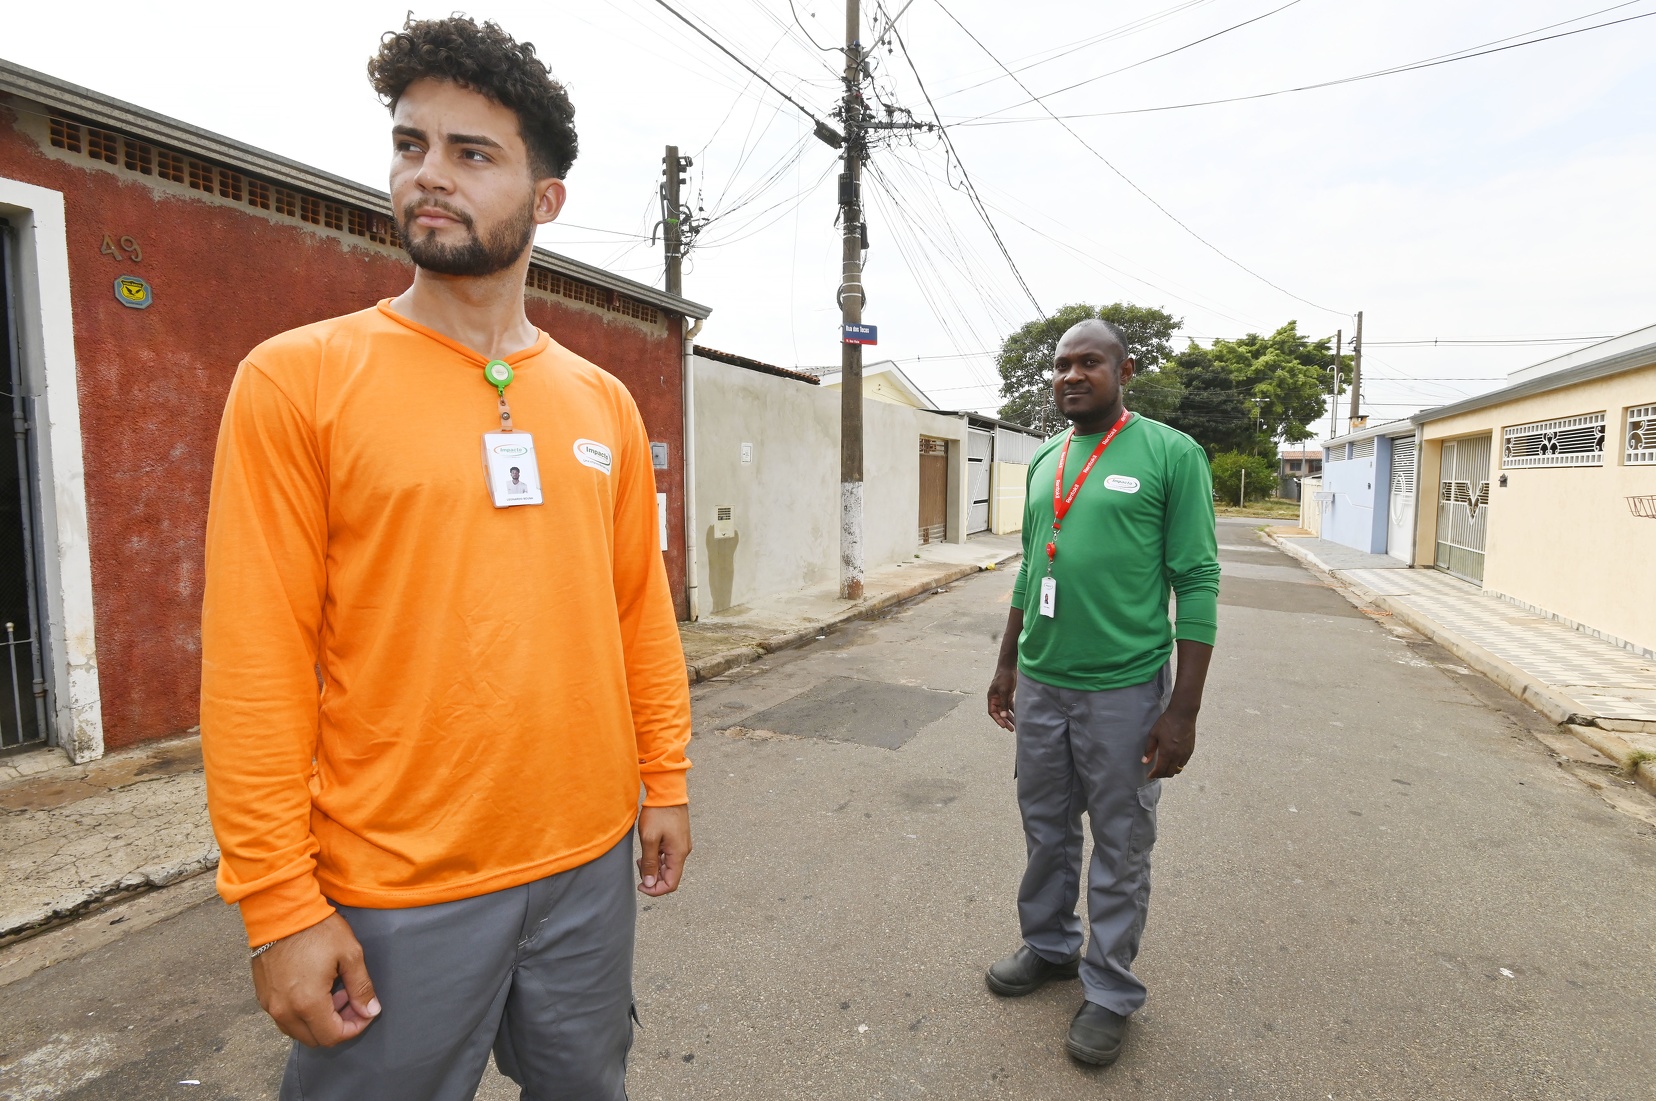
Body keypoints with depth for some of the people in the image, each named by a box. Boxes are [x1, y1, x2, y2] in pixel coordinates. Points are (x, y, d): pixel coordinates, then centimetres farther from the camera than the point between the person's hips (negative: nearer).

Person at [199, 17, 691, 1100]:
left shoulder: (604, 402, 3)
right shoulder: (298, 379, -8)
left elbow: (642, 610, 5)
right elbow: (256, 659, -10)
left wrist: (665, 780, 6)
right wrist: (280, 904, -10)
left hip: (590, 861, 4)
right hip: (397, 889, -3)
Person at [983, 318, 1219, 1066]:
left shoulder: (1171, 454, -8)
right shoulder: (1043, 462, 10)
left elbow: (1197, 583, -10)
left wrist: (1184, 709, -12)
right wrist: (1007, 665, 17)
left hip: (1123, 691, -5)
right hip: (1040, 686, 6)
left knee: (1120, 850, 11)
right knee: (1046, 833, 19)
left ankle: (1110, 991, 30)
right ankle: (1048, 947, 41)